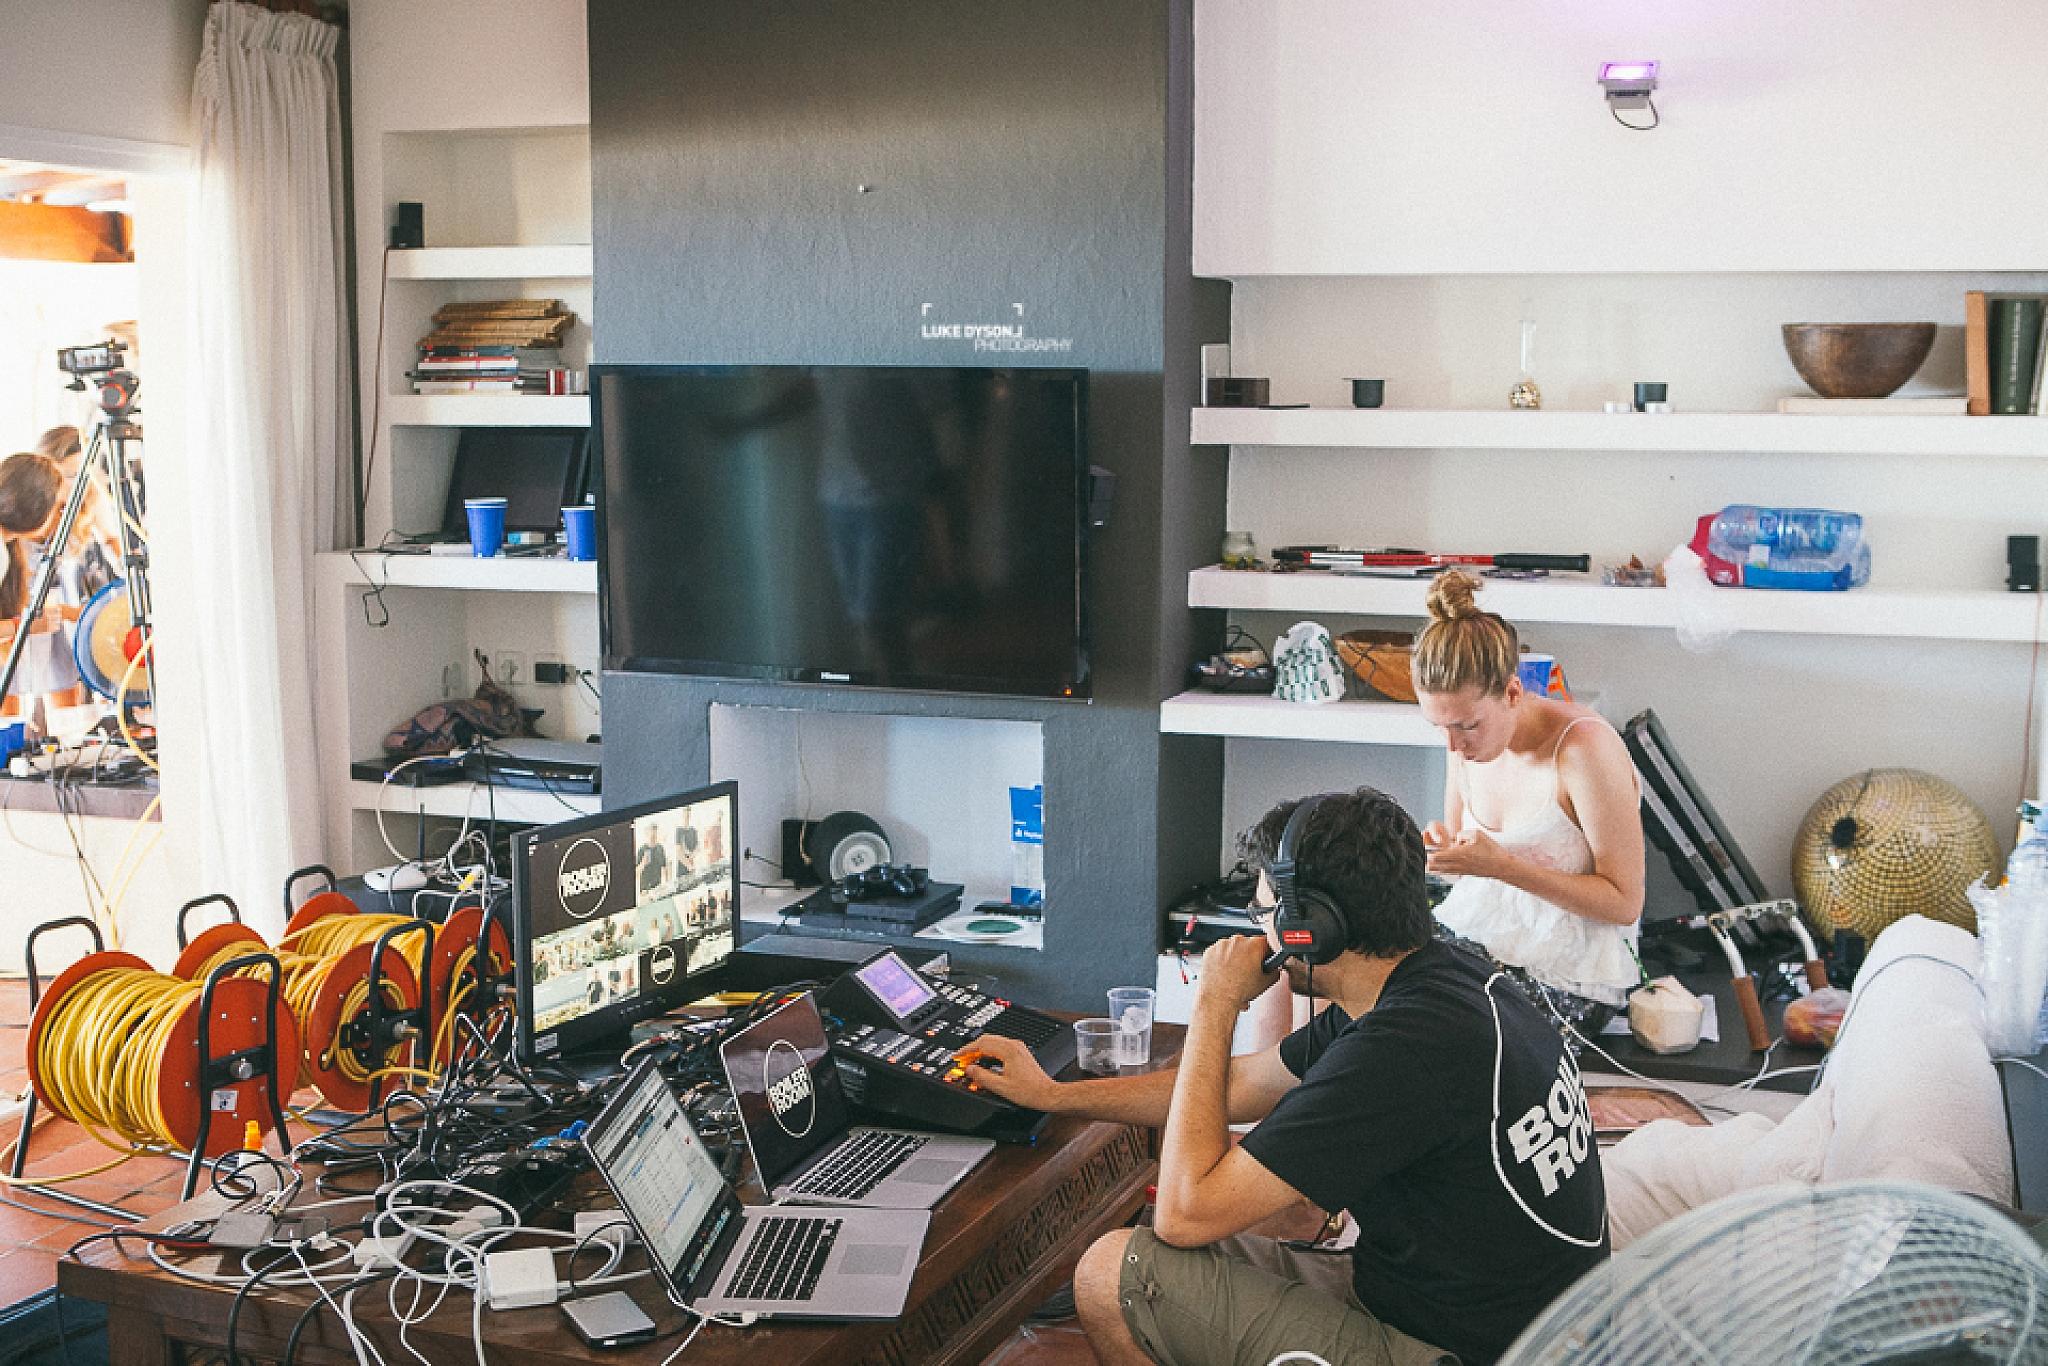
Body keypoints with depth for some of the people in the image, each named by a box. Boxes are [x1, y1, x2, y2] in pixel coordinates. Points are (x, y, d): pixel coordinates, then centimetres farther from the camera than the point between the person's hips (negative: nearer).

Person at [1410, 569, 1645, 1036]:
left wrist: (1503, 865, -26)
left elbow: (1624, 902, -17)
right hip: (1474, 933, 6)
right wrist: (1444, 847, -12)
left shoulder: (1584, 747, -21)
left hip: (1564, 980, -6)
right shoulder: (1469, 737, -1)